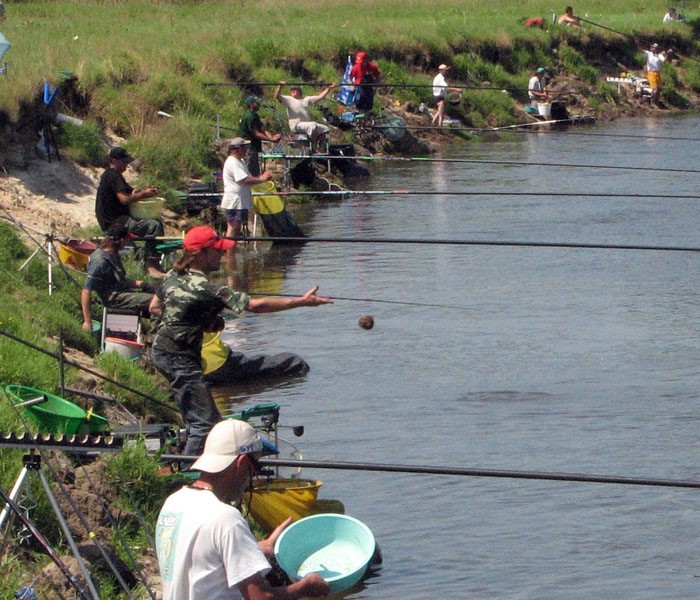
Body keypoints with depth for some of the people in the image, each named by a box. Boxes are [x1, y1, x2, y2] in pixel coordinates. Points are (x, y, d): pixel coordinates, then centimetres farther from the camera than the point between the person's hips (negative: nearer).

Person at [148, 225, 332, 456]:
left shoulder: (173, 275, 2)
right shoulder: (206, 289, -24)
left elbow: (154, 307, 18)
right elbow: (255, 305, -26)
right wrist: (301, 301, -23)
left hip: (160, 349, 10)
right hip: (179, 357, -10)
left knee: (195, 417, 22)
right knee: (205, 422, -7)